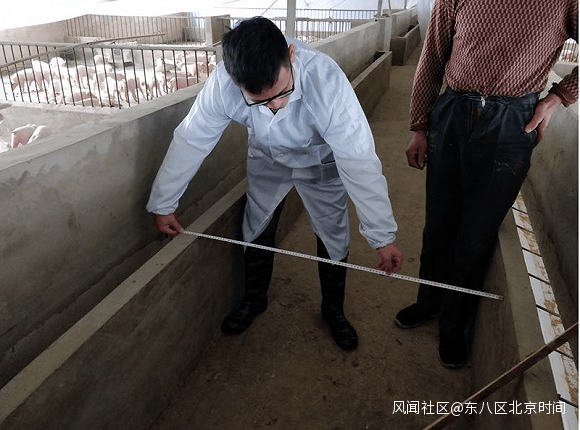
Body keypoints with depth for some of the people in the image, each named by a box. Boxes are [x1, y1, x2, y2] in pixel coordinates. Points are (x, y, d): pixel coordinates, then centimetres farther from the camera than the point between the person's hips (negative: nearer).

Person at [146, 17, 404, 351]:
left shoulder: (326, 80, -42)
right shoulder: (223, 84, -33)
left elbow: (359, 163, -38)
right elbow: (190, 141, -19)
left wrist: (383, 237, -35)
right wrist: (163, 204, -10)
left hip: (322, 161, -2)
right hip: (267, 158, 3)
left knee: (334, 238, 3)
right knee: (256, 232, 11)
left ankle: (334, 311, 31)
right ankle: (254, 300, 39)